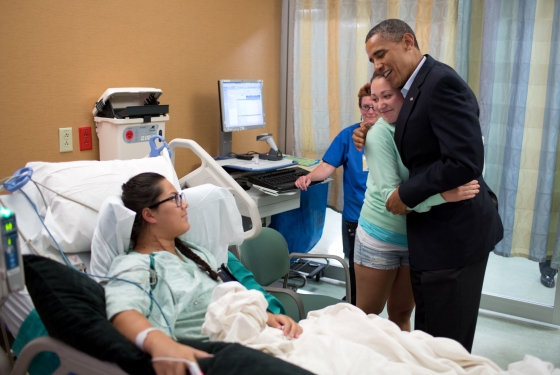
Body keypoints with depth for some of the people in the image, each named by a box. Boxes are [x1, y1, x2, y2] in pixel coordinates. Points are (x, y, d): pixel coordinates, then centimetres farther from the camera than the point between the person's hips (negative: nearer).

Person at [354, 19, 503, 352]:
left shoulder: (442, 82, -18)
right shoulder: (419, 87, 12)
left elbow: (465, 162, -27)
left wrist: (406, 195, -16)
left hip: (452, 235, -10)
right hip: (438, 231, 10)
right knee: (430, 339, 21)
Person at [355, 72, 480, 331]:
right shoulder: (379, 135, -17)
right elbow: (390, 194, -25)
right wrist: (443, 195, -38)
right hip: (382, 235, -3)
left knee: (402, 313, 18)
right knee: (367, 314, 10)